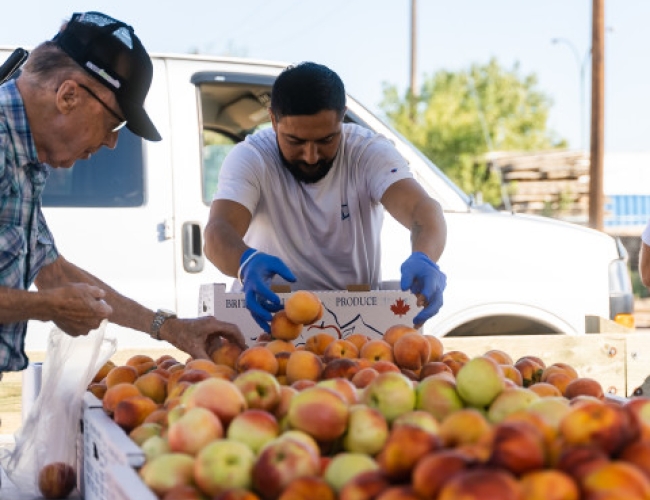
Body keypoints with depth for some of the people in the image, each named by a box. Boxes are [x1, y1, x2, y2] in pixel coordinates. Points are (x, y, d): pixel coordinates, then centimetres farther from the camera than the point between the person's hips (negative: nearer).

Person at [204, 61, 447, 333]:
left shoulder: (369, 152, -9)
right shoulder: (250, 157, -12)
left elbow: (423, 208, -25)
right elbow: (218, 232, -28)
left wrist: (423, 259, -49)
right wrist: (247, 262, -52)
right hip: (269, 308, 0)